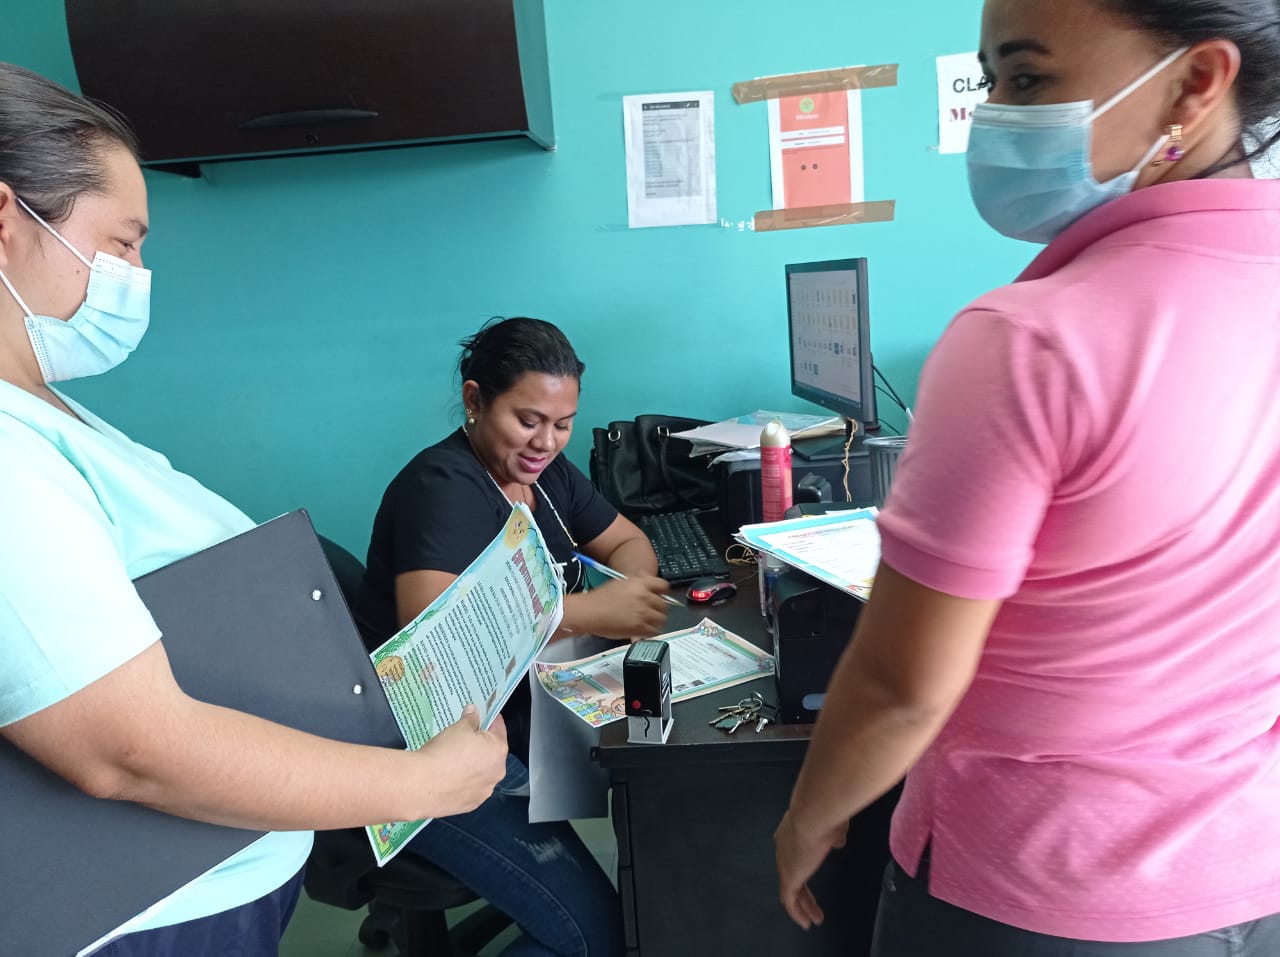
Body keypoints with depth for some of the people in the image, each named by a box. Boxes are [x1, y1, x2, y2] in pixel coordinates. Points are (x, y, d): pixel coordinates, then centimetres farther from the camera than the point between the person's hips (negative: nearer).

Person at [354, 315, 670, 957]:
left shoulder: (542, 469, 6)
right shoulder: (445, 487, -19)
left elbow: (626, 542, 12)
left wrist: (632, 593, -12)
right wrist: (587, 612, -38)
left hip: (516, 711, 8)